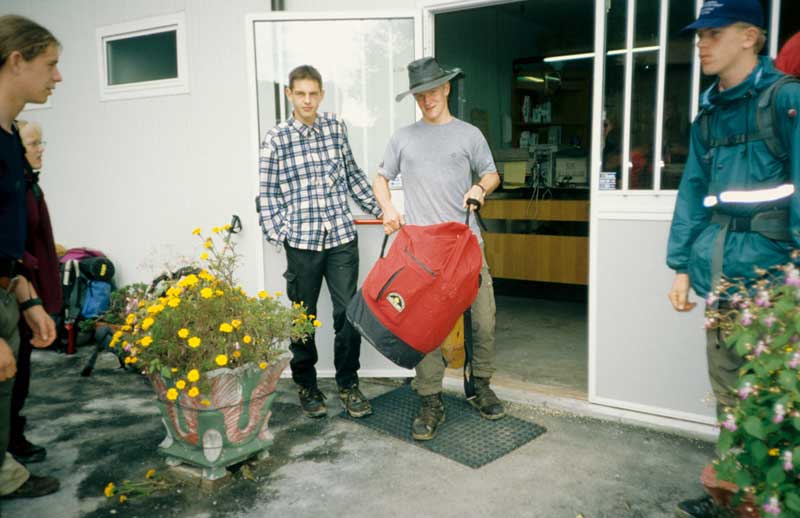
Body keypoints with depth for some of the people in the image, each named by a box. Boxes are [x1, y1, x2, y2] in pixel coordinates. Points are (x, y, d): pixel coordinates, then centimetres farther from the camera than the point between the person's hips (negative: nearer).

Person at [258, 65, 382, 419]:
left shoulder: (335, 128, 9)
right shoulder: (276, 138, 0)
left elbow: (353, 174, 17)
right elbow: (268, 192, 1)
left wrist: (380, 209, 15)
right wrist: (276, 232, -8)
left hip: (342, 236, 2)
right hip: (302, 241, -2)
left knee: (349, 312, 2)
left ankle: (348, 384, 20)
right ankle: (306, 386, 27)